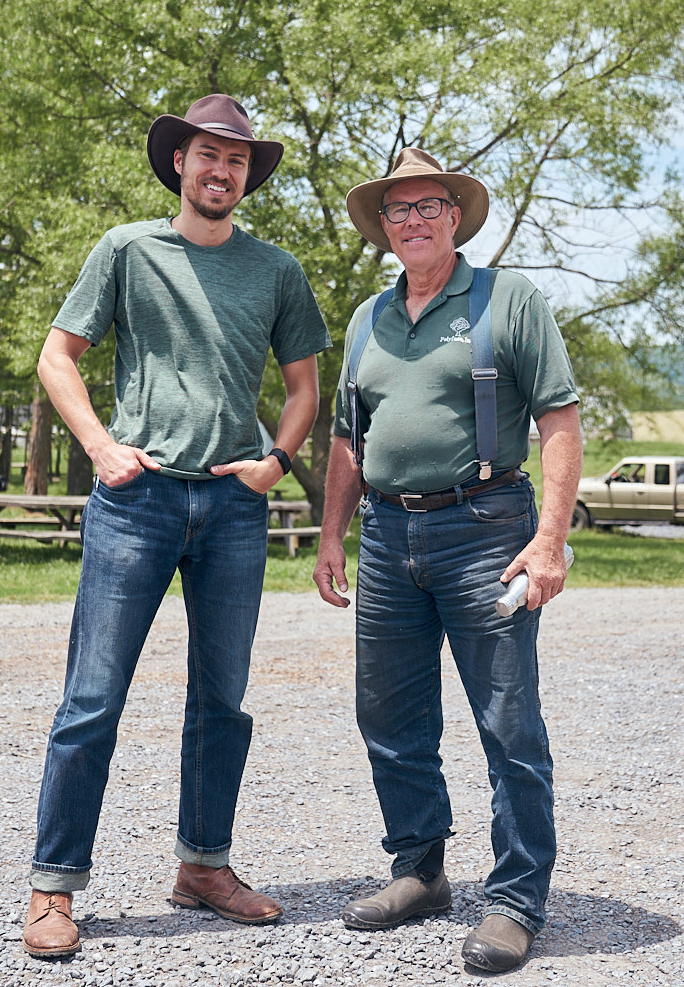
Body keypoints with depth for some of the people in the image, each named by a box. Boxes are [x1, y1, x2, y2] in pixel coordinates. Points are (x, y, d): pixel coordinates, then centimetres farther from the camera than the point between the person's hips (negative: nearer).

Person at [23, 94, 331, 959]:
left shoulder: (276, 270, 13)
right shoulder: (129, 250, 6)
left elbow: (303, 382, 20)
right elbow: (58, 354, 8)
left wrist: (278, 459, 3)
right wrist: (102, 446, -5)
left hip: (235, 504, 3)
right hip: (137, 495, -3)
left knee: (221, 700, 10)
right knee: (93, 700, -4)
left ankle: (205, 866, 24)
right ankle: (54, 887, 5)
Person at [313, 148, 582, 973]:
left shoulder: (508, 300, -1)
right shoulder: (368, 320, 16)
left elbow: (560, 422, -7)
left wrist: (550, 539, -15)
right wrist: (331, 537, 14)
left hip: (482, 530, -6)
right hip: (388, 535, 6)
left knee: (509, 727, -2)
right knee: (390, 720, 11)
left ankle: (515, 900, 8)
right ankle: (419, 873, 27)